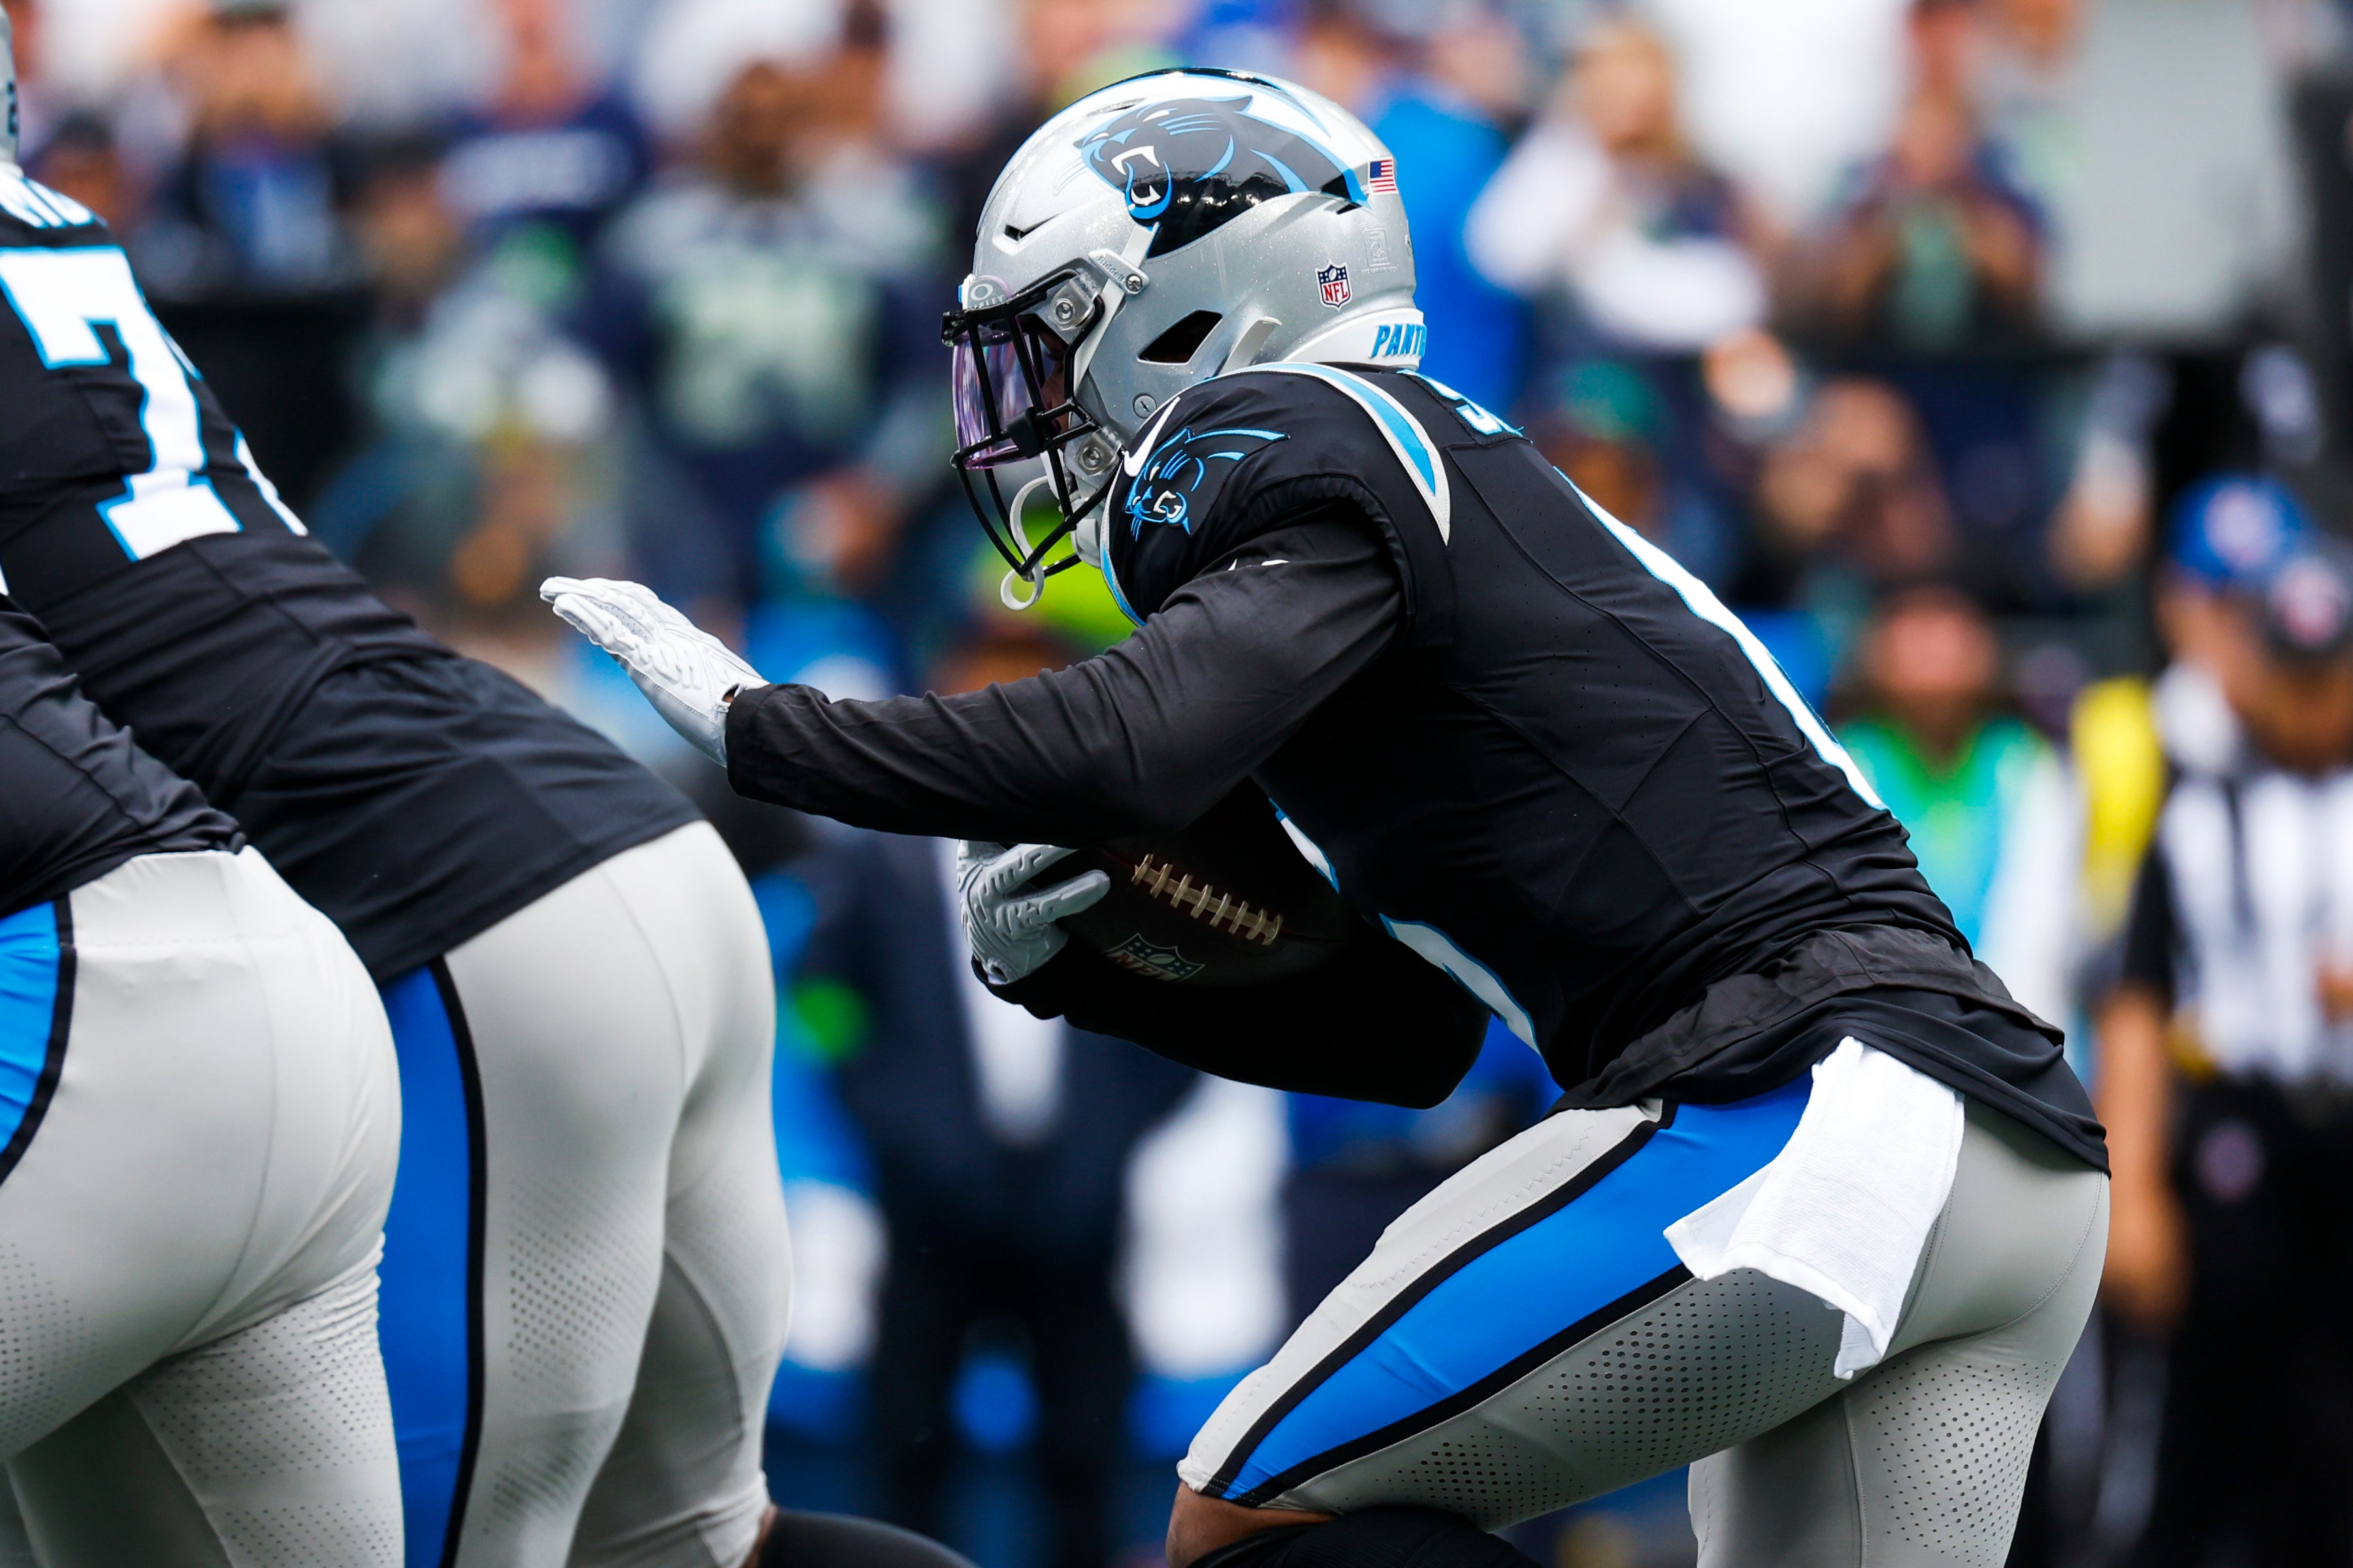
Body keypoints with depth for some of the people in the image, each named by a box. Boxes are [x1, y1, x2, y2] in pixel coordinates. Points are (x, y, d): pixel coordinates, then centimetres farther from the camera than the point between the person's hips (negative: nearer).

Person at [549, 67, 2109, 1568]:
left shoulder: (1299, 439, 0)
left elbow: (1129, 753, -19)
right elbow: (1407, 1037, 28)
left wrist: (751, 723, -7)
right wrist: (1064, 966, 16)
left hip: (1805, 1113, -10)